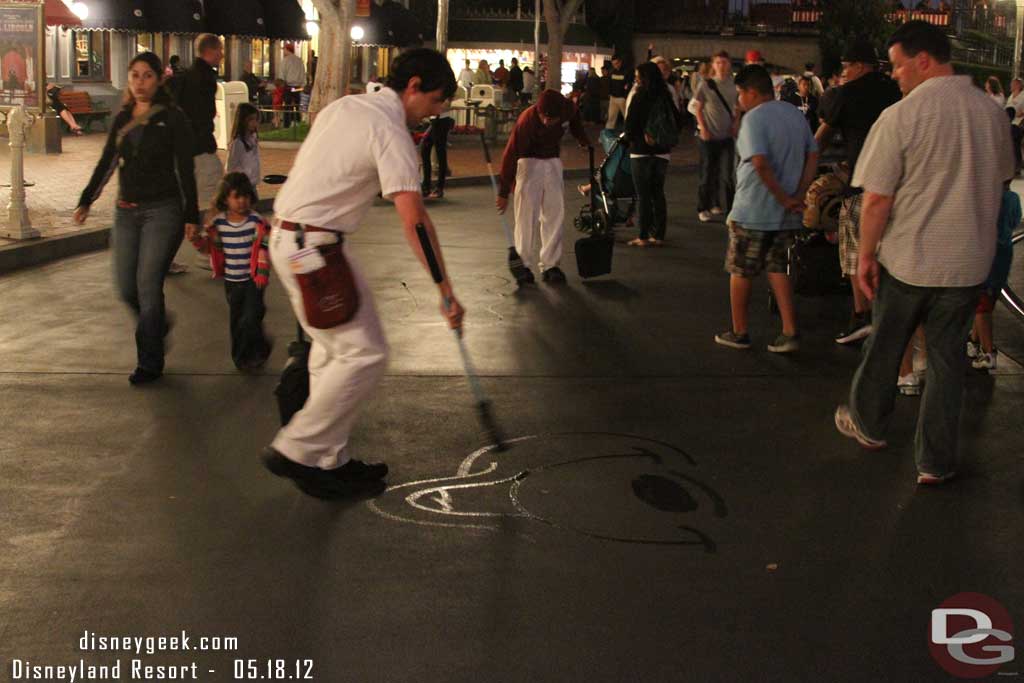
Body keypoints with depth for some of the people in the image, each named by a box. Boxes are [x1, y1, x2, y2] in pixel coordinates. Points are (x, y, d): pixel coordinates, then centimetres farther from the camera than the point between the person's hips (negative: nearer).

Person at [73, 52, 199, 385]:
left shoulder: (172, 118, -4)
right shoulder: (122, 118, 11)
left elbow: (185, 170, -4)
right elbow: (107, 162, 19)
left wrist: (191, 215, -7)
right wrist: (87, 200, 15)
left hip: (162, 211, -5)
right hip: (126, 211, 5)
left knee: (148, 285, -8)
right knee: (126, 289, 4)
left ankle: (150, 363, 1)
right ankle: (158, 325, 34)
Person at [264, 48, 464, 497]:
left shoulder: (344, 106, 14)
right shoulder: (391, 131, -15)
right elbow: (413, 220, -22)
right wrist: (445, 291, -21)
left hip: (287, 236, 10)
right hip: (313, 247, -10)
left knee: (333, 349, 16)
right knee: (365, 354, -6)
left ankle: (329, 461, 22)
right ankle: (296, 451, 0)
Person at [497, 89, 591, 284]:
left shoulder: (568, 109, -17)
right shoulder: (527, 120, -28)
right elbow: (511, 154, -25)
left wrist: (583, 139, 9)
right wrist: (504, 192, -24)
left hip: (553, 162, 4)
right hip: (530, 163, -4)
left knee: (555, 215, 1)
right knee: (527, 216, -9)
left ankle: (550, 265, 5)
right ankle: (524, 265, -1)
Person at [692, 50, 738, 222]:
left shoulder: (733, 86, 3)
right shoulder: (706, 85, -4)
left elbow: (737, 109, 13)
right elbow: (698, 108, 0)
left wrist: (735, 124, -2)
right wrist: (703, 128, -9)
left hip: (727, 135, 2)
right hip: (709, 136, -2)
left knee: (727, 173, 0)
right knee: (708, 172, 4)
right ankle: (703, 208, 13)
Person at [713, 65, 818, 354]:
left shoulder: (754, 118, -15)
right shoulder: (796, 115, 8)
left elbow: (760, 164, -26)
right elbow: (813, 157, 7)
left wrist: (784, 199, -18)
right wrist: (797, 196, -1)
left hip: (751, 212, -7)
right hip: (786, 215, 7)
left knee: (740, 272, 9)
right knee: (777, 270, 14)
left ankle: (739, 332, 18)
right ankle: (790, 333, 4)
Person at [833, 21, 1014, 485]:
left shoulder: (901, 116, -17)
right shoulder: (992, 112, 0)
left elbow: (877, 199, -16)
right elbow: (1001, 180, 13)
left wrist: (866, 255, -6)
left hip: (907, 257, -3)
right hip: (969, 260, 4)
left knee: (884, 347, 17)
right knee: (947, 359, 12)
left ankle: (869, 425, 37)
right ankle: (936, 462, 16)